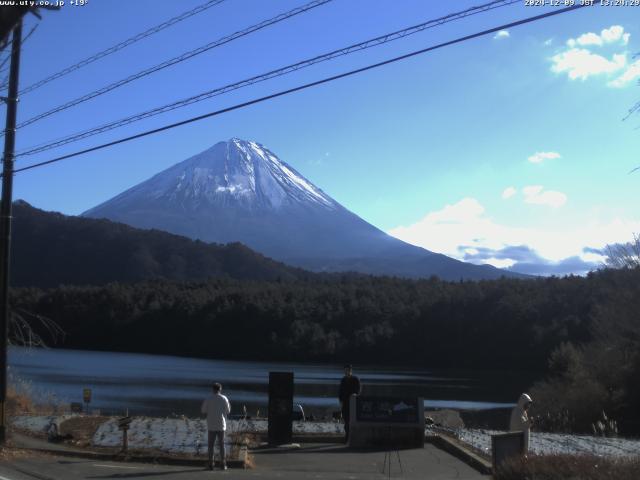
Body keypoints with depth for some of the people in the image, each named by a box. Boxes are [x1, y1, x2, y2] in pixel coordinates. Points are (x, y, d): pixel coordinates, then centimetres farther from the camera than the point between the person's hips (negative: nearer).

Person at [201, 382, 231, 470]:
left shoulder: (208, 400, -6)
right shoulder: (224, 399, -3)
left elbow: (203, 411, 0)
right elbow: (228, 411, 3)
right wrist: (229, 407, 24)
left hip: (211, 426, -1)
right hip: (221, 425, 1)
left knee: (211, 445, 6)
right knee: (221, 445, 8)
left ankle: (211, 464, 4)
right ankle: (223, 464, 8)